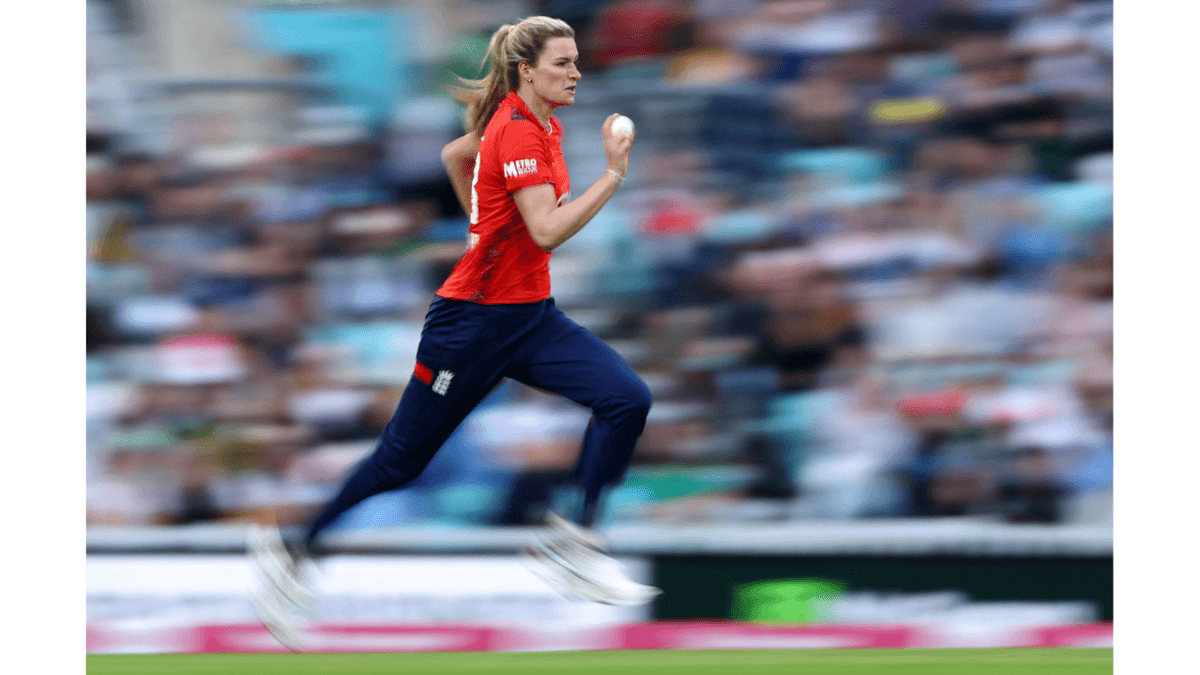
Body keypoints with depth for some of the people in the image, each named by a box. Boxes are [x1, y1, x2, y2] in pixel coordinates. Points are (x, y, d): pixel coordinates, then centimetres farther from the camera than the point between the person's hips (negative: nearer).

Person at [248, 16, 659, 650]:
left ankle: (570, 543, -11)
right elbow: (547, 230, -28)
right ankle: (291, 548, 19)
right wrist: (613, 175, -27)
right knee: (400, 460, 2)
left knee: (627, 397, -14)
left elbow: (455, 153, 25)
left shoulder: (537, 123, 8)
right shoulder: (518, 132, -19)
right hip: (473, 318, -8)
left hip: (530, 318, 8)